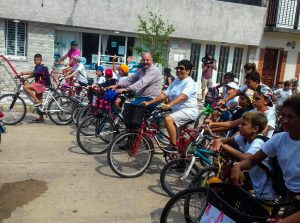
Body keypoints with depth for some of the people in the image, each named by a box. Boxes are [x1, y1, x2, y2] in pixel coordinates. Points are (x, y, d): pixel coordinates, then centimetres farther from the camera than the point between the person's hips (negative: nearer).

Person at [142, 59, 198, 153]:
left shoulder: (190, 82, -10)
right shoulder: (176, 81, 14)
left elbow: (183, 96, -27)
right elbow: (164, 94, 7)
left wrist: (169, 105, -43)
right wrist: (149, 102, -4)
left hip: (188, 110, -9)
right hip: (177, 110, 9)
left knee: (168, 119, -28)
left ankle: (174, 146, -20)